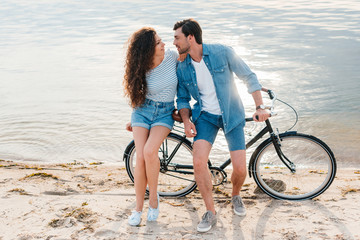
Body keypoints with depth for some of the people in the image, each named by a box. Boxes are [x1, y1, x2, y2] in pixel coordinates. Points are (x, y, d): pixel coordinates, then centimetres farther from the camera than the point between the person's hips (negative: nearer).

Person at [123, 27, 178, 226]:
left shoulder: (173, 57, -9)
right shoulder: (143, 69, -8)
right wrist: (132, 120, 19)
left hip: (165, 112, -1)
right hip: (143, 110, 1)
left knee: (150, 151, -26)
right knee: (140, 157, -13)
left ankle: (153, 197, -4)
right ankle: (138, 207, 3)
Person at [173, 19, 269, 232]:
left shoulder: (222, 52, -14)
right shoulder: (182, 68, -4)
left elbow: (249, 77, -6)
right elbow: (183, 98, 7)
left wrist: (260, 106, -12)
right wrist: (186, 121, -10)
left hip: (231, 115, -2)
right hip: (205, 116, 2)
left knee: (240, 168, -8)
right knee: (199, 162, -20)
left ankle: (236, 195, 29)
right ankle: (210, 213, -2)